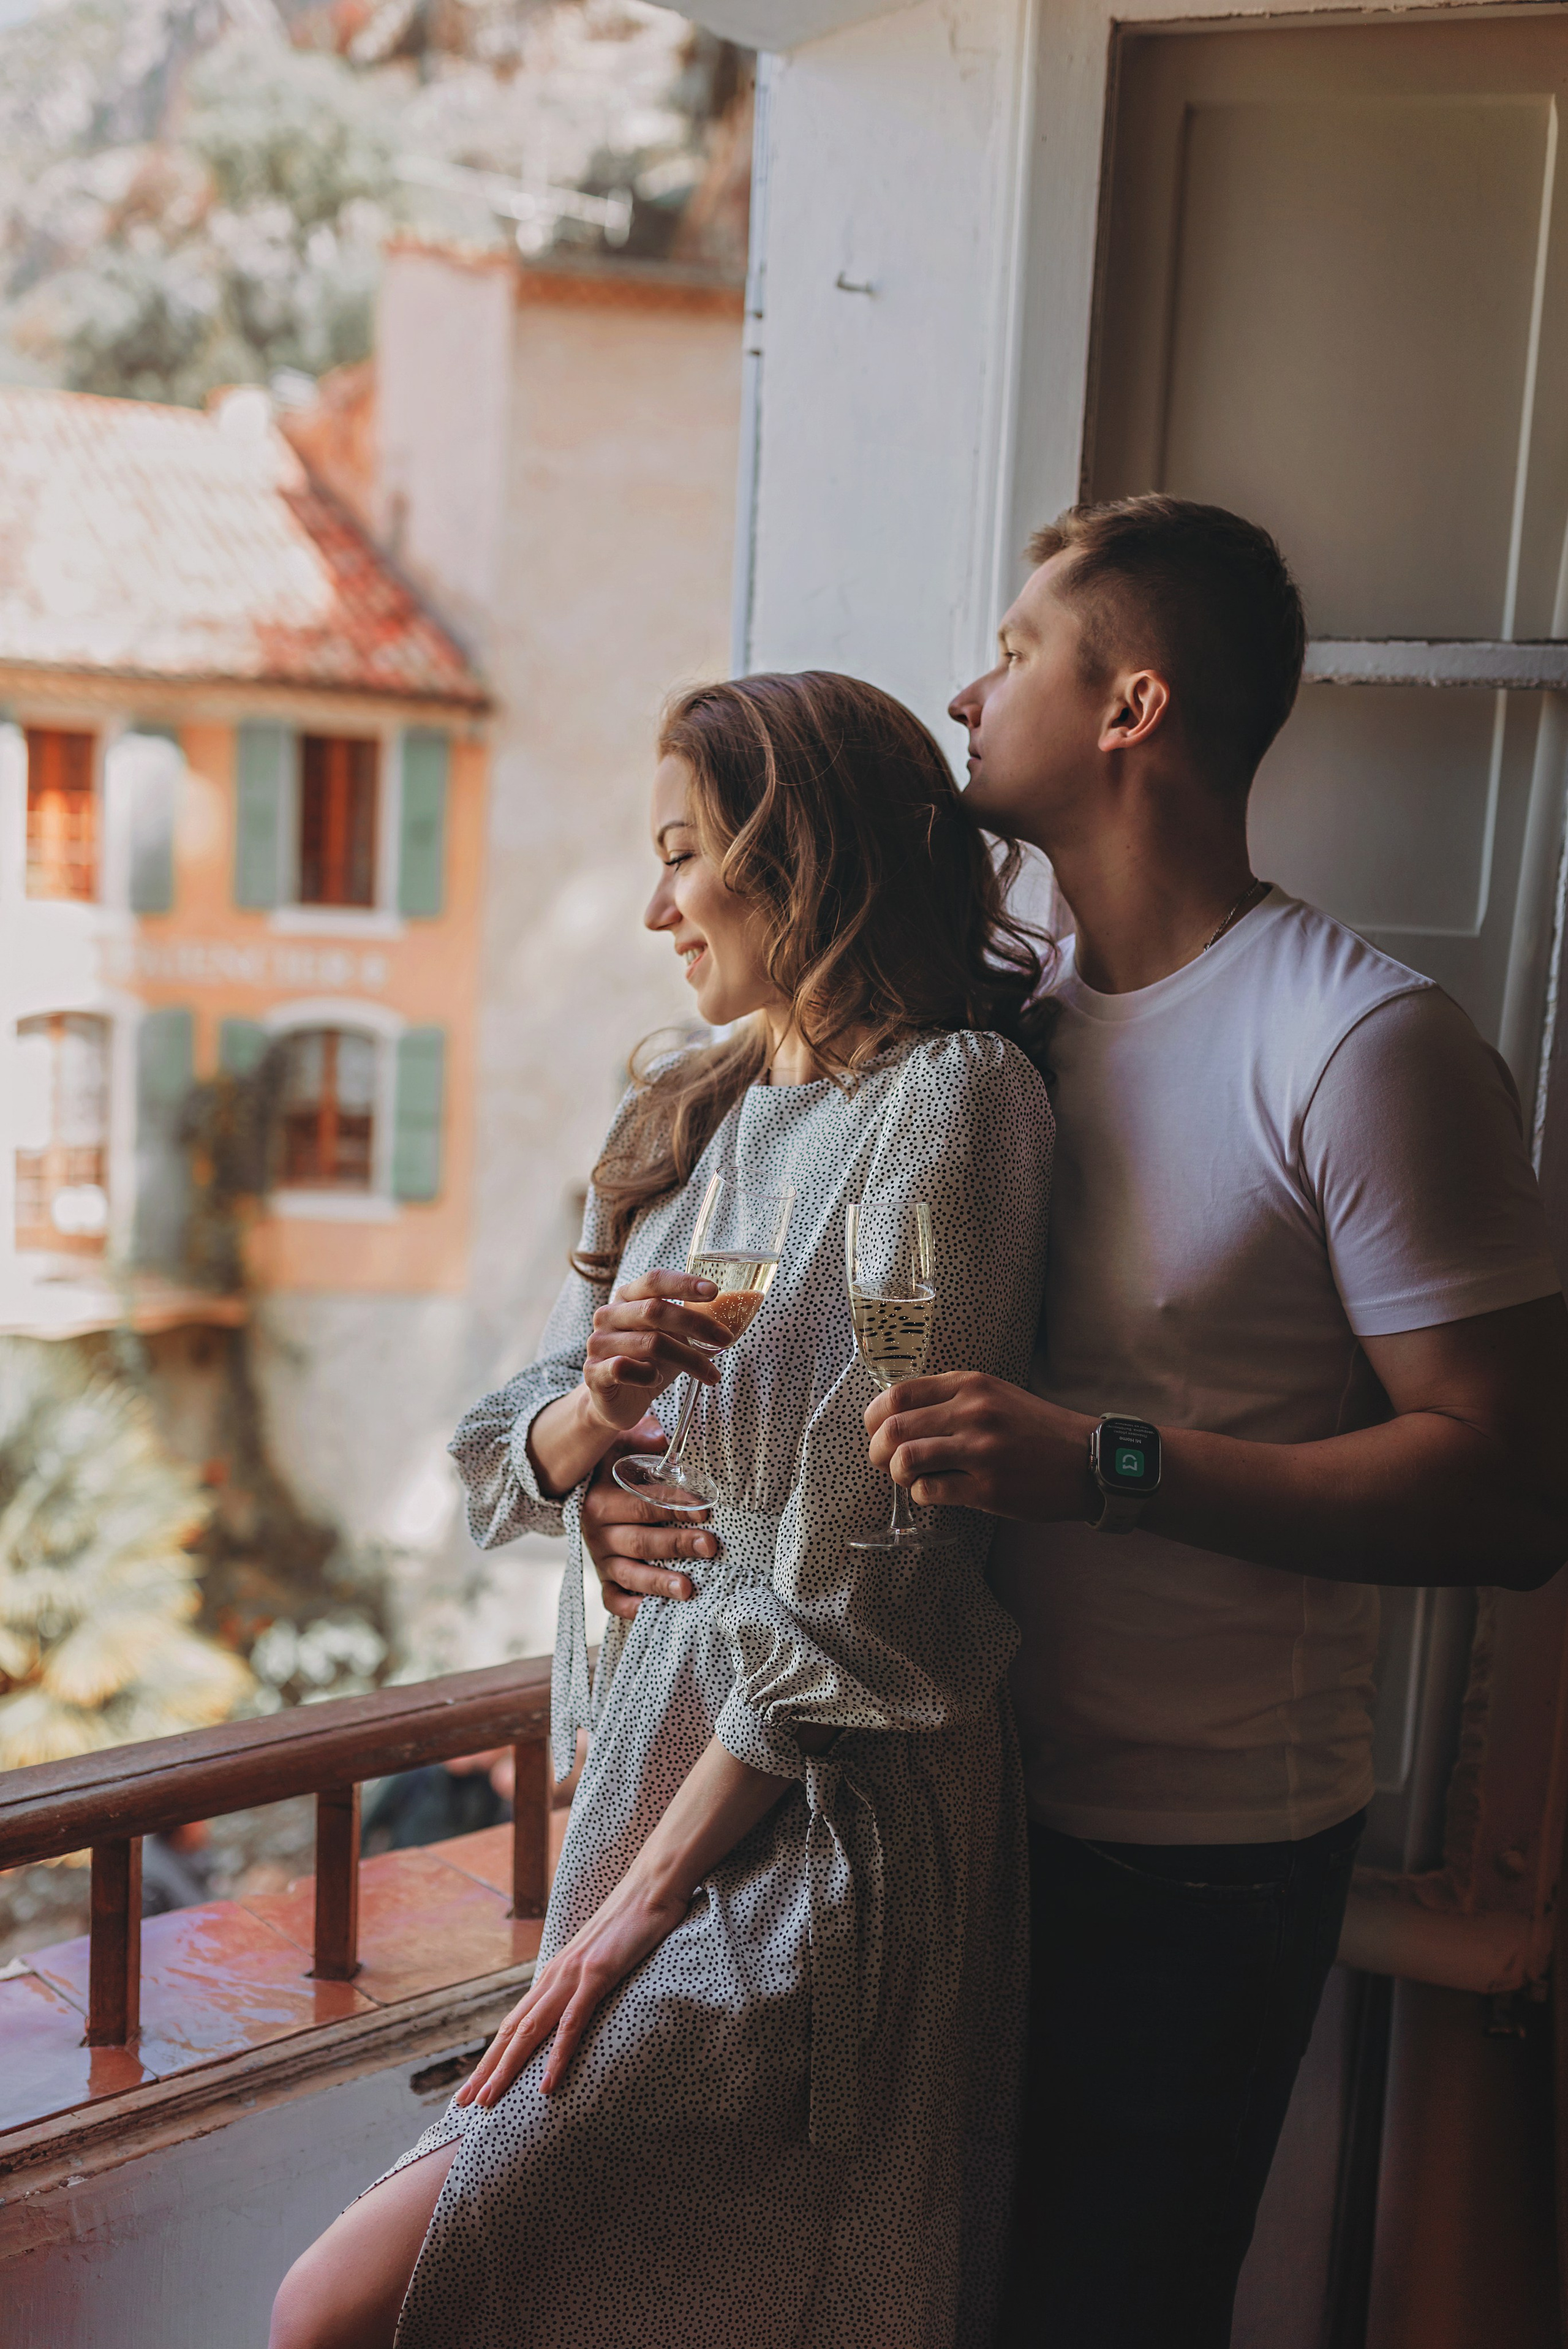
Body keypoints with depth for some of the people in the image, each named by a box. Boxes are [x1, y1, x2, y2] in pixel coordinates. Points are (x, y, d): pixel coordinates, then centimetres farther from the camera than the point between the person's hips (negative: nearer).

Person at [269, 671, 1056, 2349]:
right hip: (650, 1771, 7)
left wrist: (652, 1890, -13)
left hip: (804, 1838, -7)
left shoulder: (950, 1097, -12)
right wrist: (599, 1396, -11)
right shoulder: (686, 1110, 12)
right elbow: (517, 1469, 12)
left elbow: (858, 1586, -17)